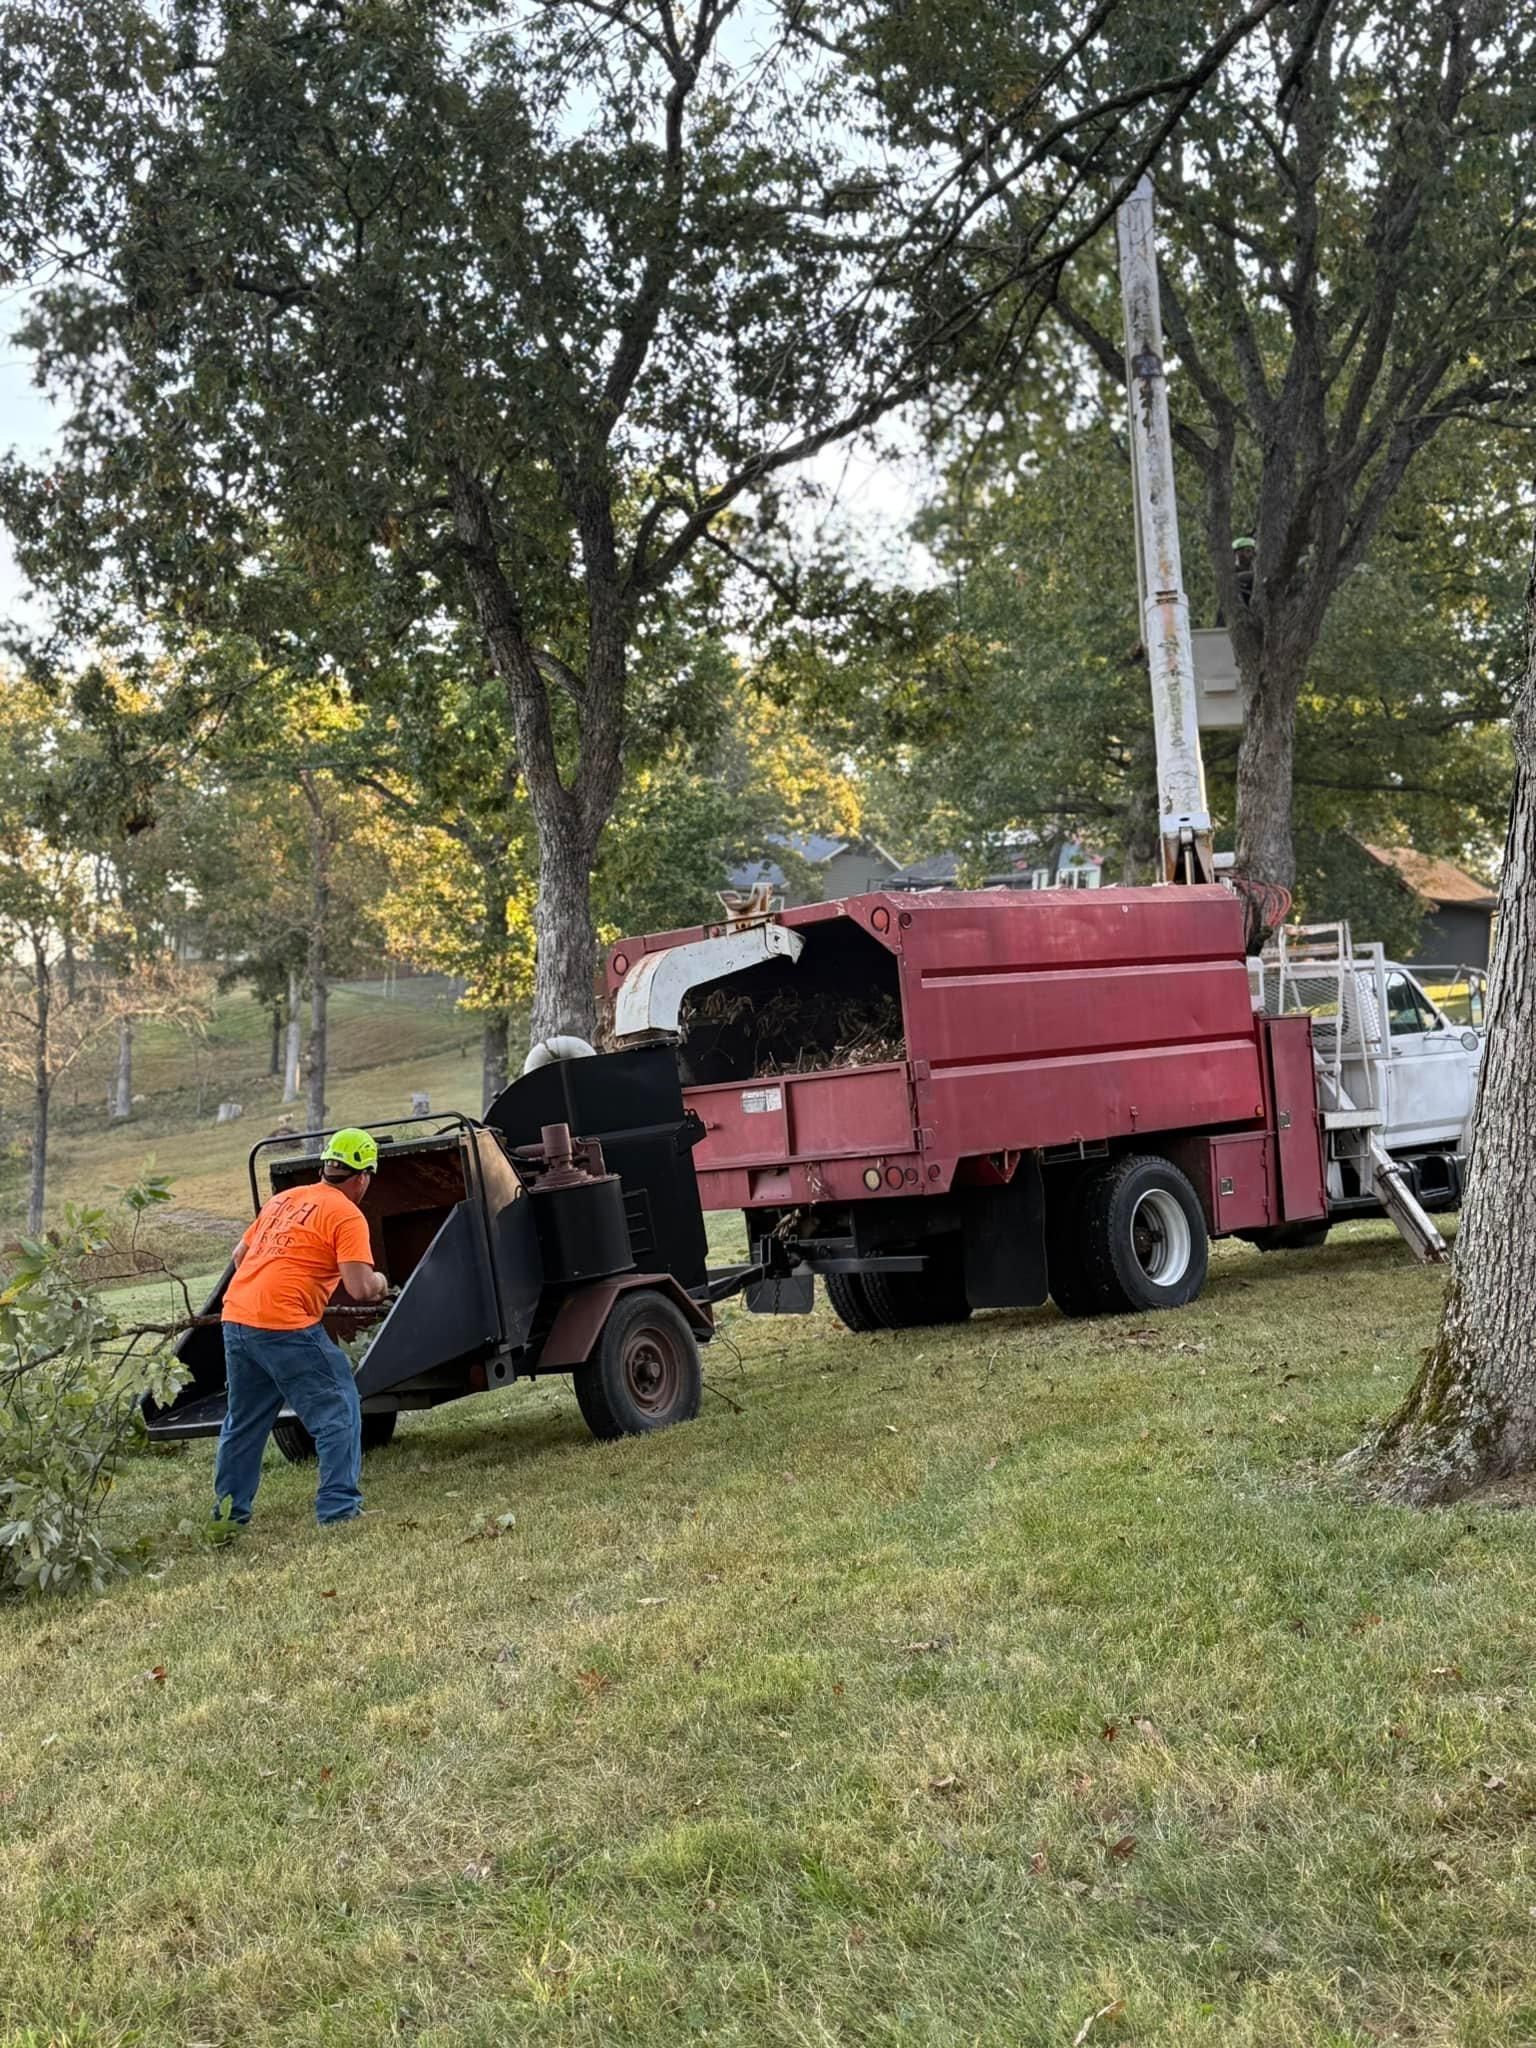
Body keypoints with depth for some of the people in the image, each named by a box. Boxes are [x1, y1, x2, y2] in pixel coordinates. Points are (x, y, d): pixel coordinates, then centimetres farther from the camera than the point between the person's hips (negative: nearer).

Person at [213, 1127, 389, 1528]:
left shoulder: (283, 1199, 19)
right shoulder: (347, 1216, -4)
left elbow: (240, 1254, 26)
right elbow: (361, 1288, -12)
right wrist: (379, 1282, 9)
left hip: (235, 1319, 8)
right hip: (285, 1328, -8)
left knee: (243, 1420, 21)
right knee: (339, 1412, 4)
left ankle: (229, 1510, 26)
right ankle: (338, 1507, 1)